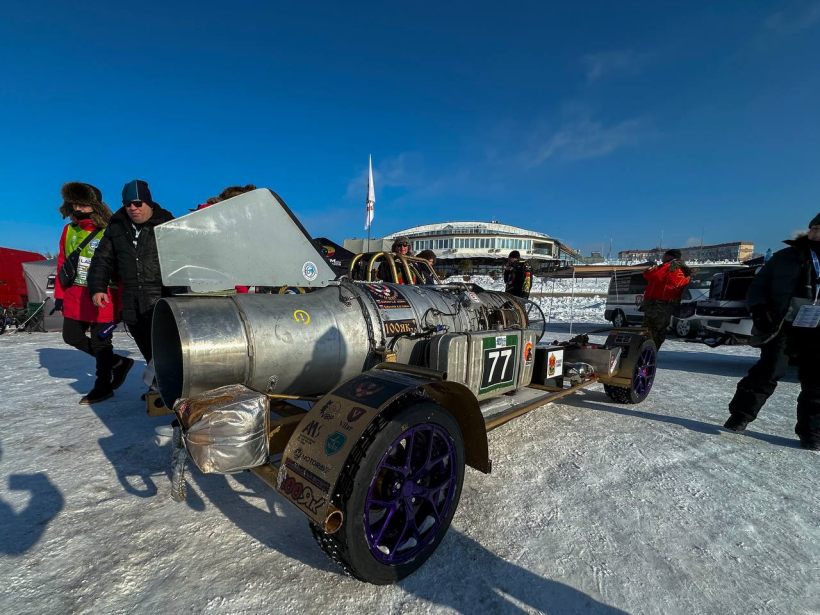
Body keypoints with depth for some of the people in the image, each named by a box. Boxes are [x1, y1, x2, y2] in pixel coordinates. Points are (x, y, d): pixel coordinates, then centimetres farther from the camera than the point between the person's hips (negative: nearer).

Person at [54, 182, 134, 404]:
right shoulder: (69, 230, 5)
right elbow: (62, 263, 13)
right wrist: (59, 295, 11)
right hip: (75, 299, 7)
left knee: (100, 343, 4)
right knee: (71, 336, 15)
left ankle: (103, 386, 23)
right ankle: (118, 362, 29)